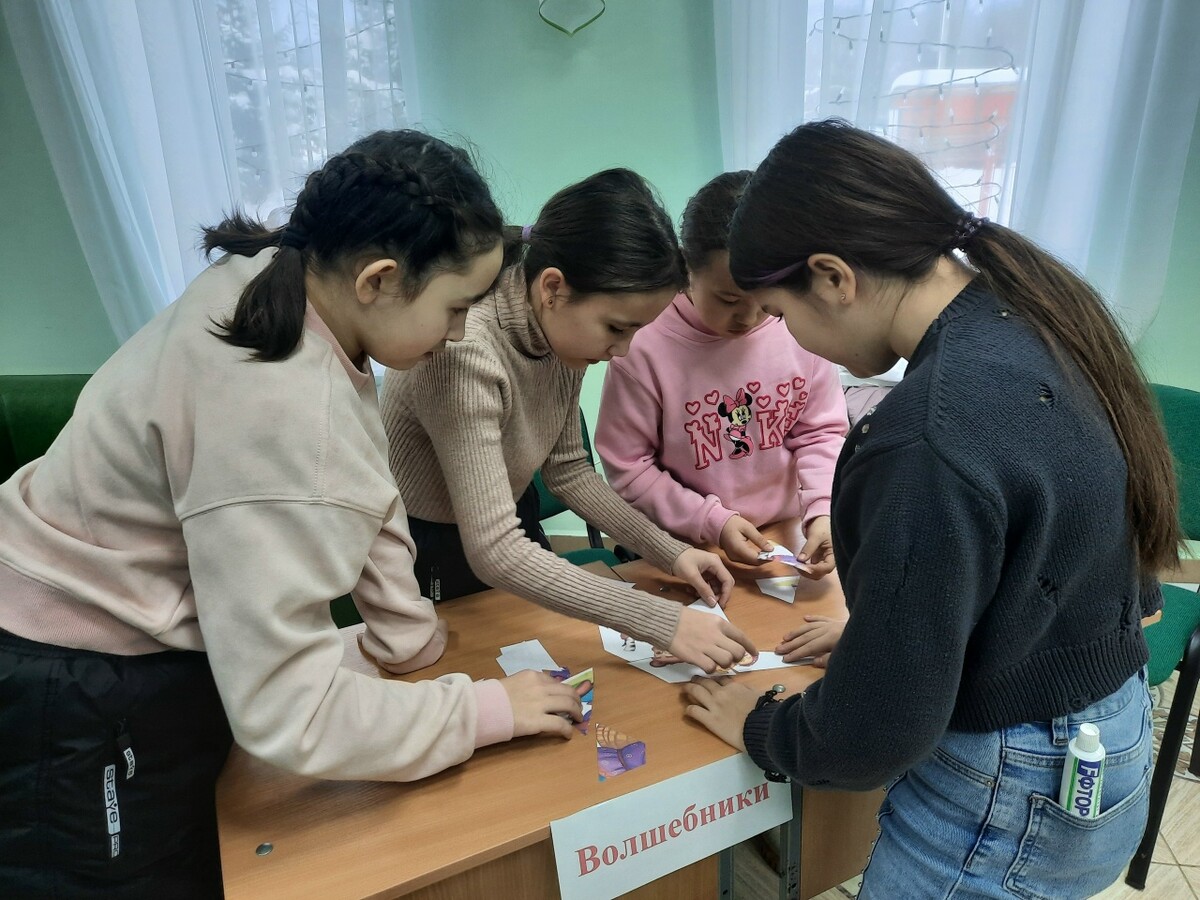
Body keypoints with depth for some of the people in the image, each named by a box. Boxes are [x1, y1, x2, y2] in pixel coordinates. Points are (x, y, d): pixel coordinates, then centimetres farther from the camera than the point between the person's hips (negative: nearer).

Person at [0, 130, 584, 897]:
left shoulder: (285, 280, -10)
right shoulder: (281, 415, -37)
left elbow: (368, 504, -4)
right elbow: (286, 710, -33)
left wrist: (415, 644, 0)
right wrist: (488, 710, -22)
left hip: (153, 644, 8)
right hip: (82, 702, -7)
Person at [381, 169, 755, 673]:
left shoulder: (562, 328, -13)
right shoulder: (465, 349, -36)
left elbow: (567, 468, -2)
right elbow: (494, 553, -37)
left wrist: (669, 552, -10)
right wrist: (663, 622, -35)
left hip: (510, 529, 6)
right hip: (427, 558, -6)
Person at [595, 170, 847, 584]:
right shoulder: (644, 345, -19)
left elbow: (821, 430, 1)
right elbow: (627, 468, -10)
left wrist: (823, 510, -13)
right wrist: (712, 522, -15)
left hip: (787, 538, 3)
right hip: (685, 553, -2)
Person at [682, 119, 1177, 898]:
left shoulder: (934, 438, -34)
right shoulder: (1029, 316, -6)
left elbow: (876, 732, -23)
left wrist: (759, 729, -4)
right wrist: (864, 638, 11)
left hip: (1011, 793, -8)